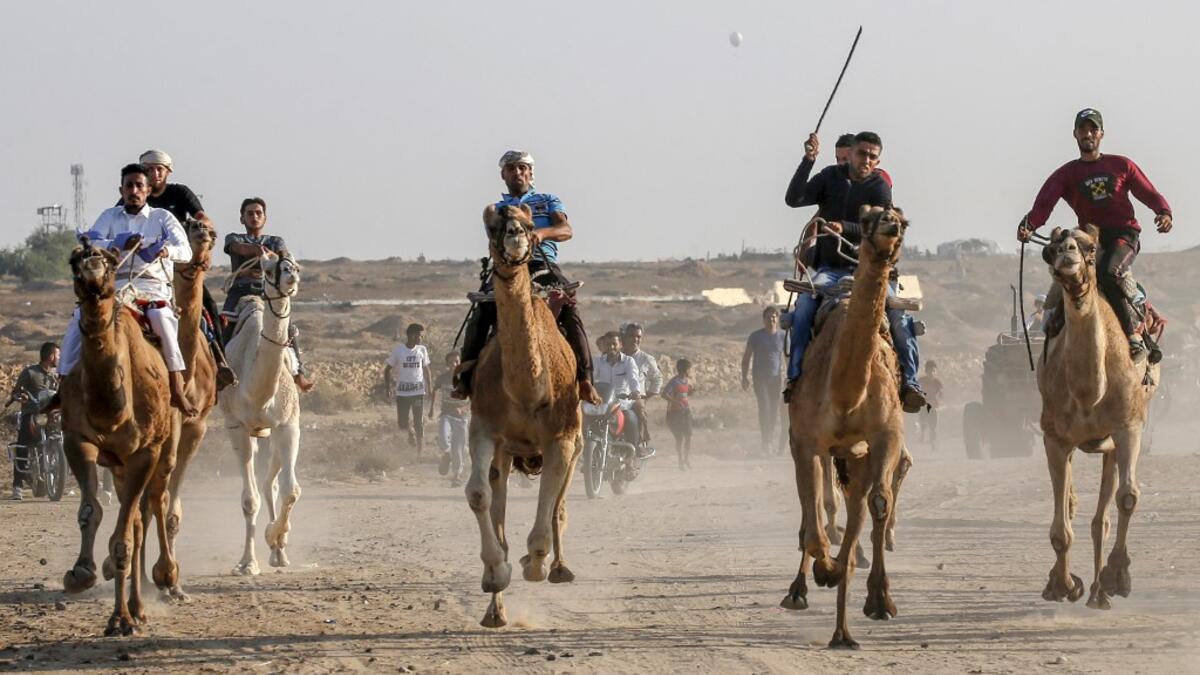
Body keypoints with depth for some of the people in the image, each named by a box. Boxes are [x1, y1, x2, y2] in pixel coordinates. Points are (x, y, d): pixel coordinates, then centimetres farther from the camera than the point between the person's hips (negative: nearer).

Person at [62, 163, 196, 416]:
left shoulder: (162, 217, 12)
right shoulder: (110, 216, 18)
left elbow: (185, 252, 0)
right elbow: (90, 245, 1)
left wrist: (166, 250, -24)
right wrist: (119, 245, -18)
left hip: (152, 285, -2)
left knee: (162, 317, -34)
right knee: (79, 319, -22)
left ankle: (177, 390, -29)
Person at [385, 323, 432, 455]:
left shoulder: (422, 350, 3)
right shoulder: (398, 350, -5)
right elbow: (388, 369, 4)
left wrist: (429, 386, 10)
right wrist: (390, 383, -8)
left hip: (418, 391, 1)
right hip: (402, 392, -1)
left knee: (419, 423, -3)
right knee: (402, 424, 0)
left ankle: (420, 452, 6)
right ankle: (410, 430, 35)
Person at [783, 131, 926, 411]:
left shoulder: (880, 188, 1)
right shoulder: (830, 177, 7)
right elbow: (793, 199, -5)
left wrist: (845, 228, -28)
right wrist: (808, 161, -16)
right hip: (829, 269, 1)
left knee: (897, 313, -23)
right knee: (804, 306, -26)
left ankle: (909, 381, -20)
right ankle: (795, 376, -25)